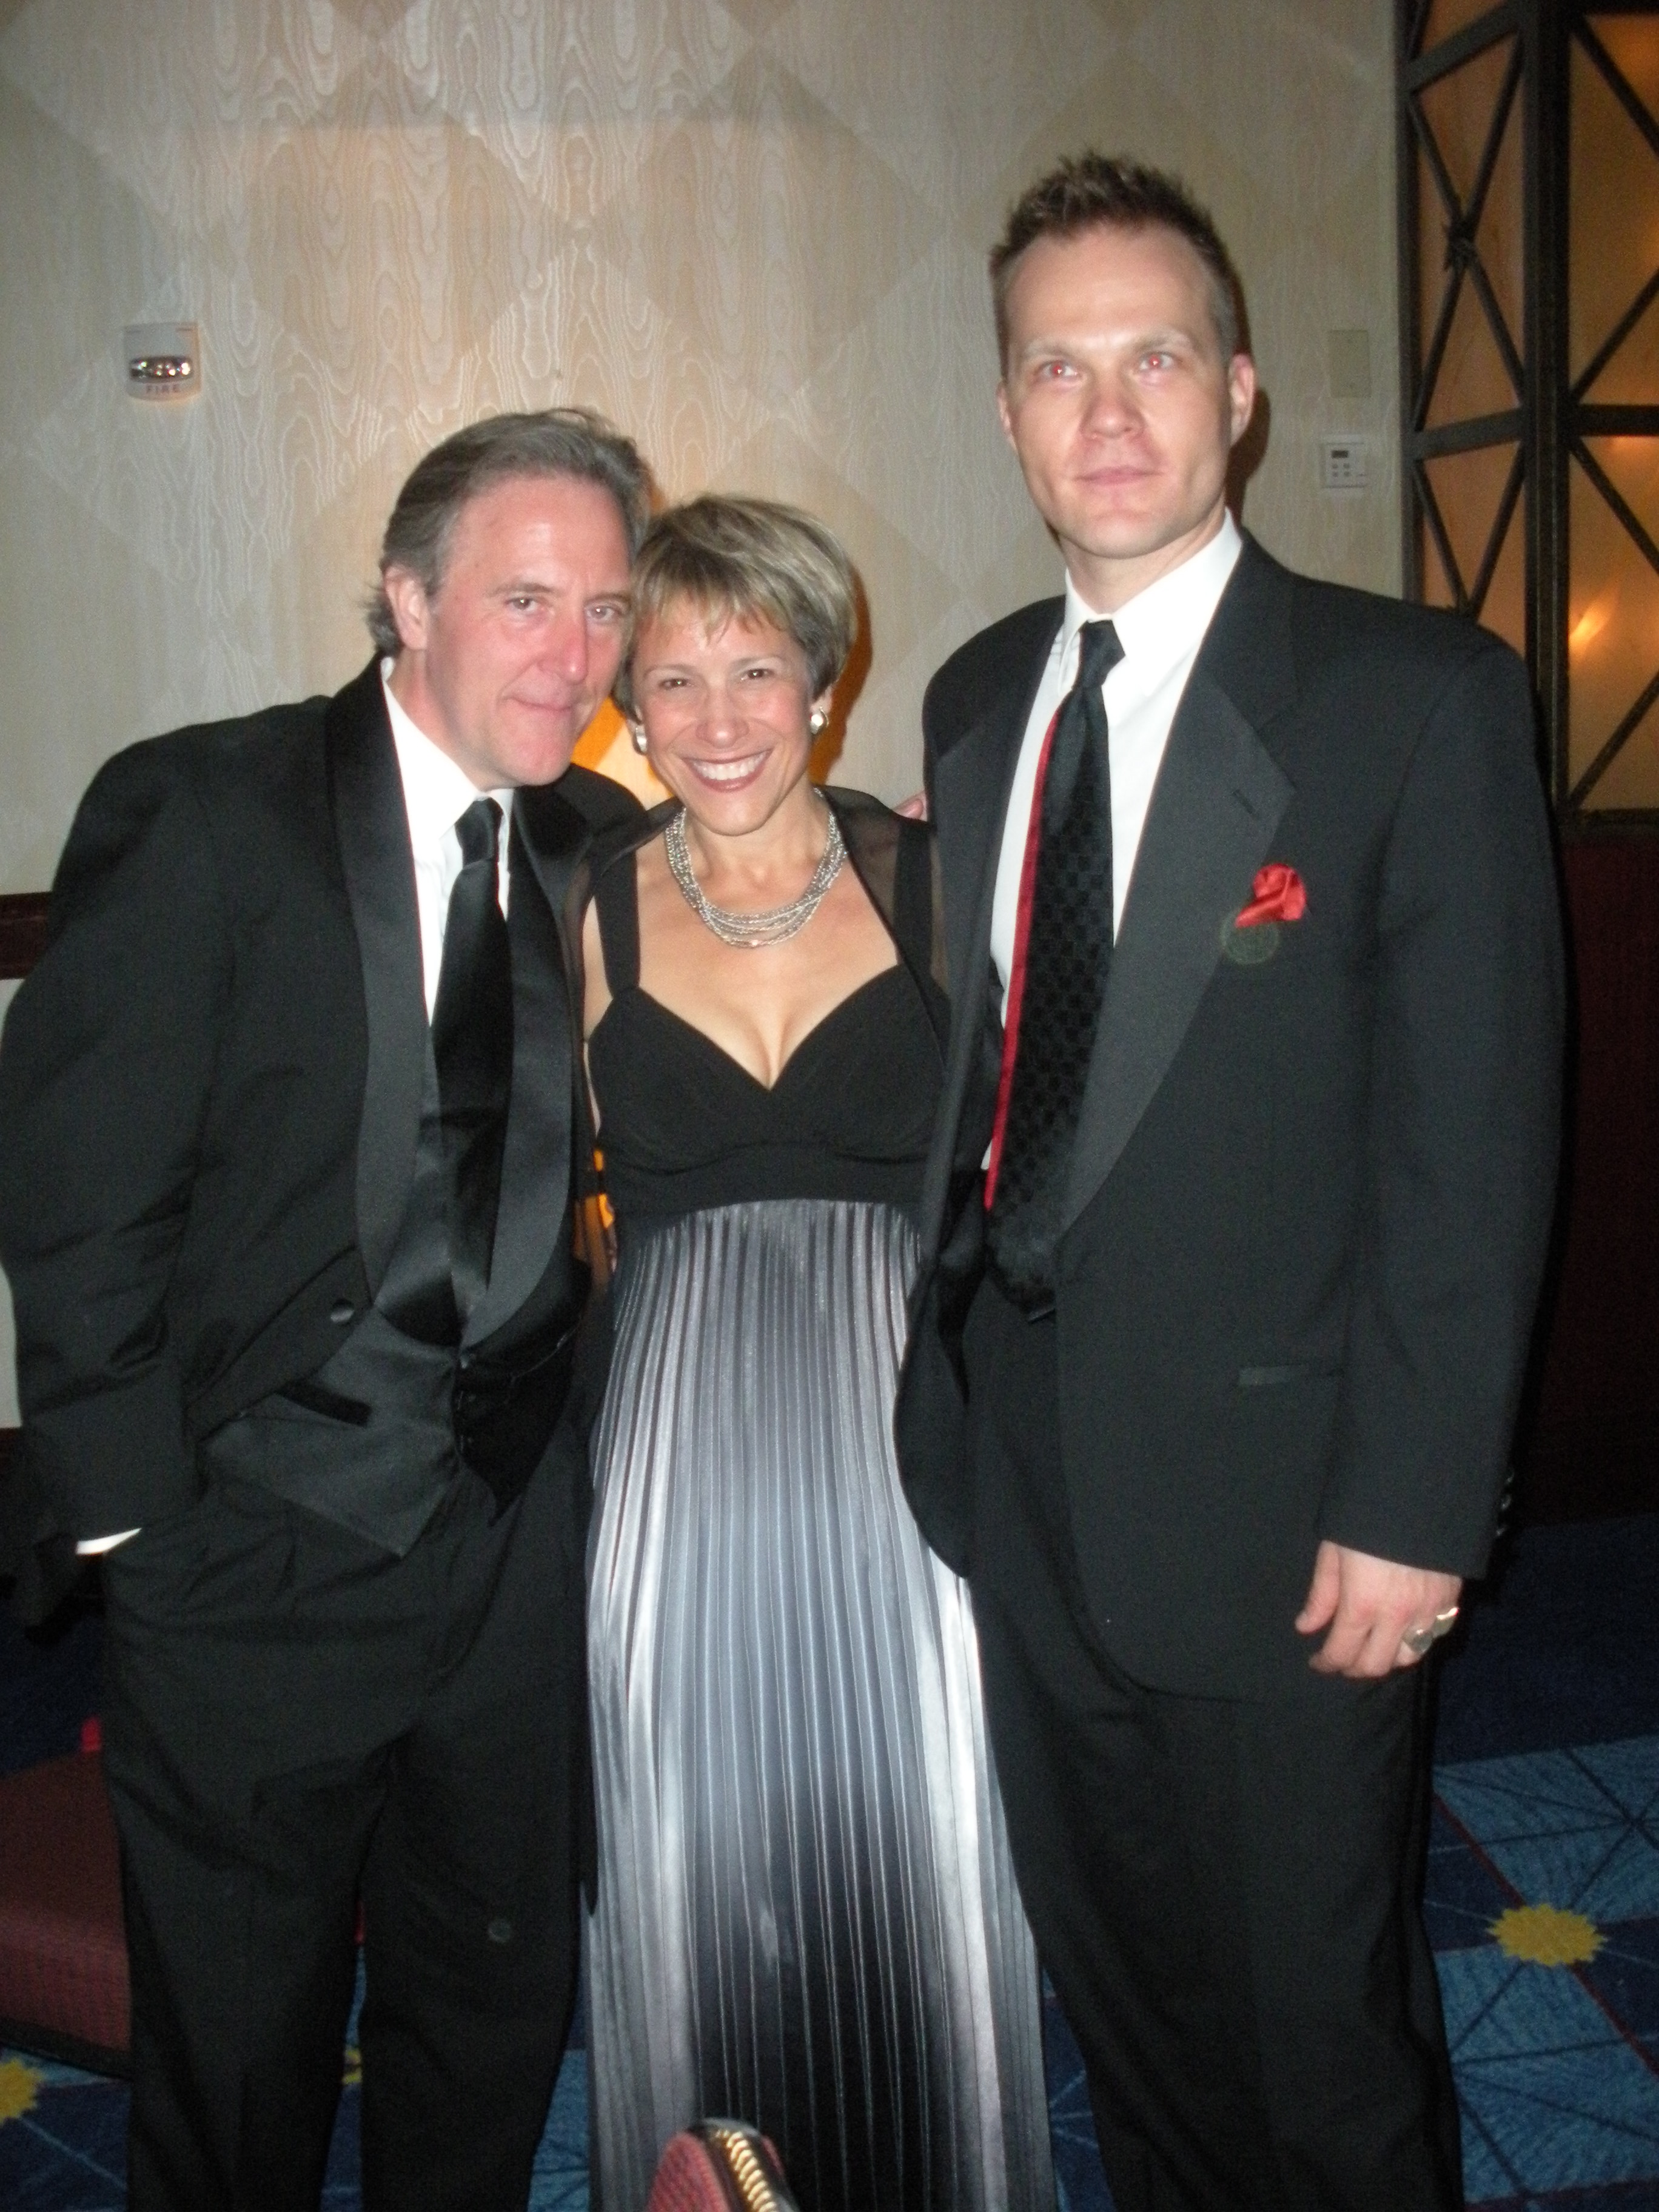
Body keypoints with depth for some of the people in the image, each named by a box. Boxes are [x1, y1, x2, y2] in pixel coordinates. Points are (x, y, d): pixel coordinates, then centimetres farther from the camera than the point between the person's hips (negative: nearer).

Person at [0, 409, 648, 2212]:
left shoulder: (603, 848, 3)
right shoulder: (197, 815, -12)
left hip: (523, 1542, 4)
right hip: (261, 1546, -4)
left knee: (498, 2018, 21)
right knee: (237, 2056, 17)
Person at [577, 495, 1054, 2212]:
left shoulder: (929, 879, 2)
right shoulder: (592, 910, 5)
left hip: (908, 1421, 0)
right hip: (679, 1446, 1)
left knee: (925, 1847, 4)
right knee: (698, 1859, 8)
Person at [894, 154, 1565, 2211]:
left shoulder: (1419, 695, -10)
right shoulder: (975, 699, 7)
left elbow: (1475, 1134, -13)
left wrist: (1412, 1505, -15)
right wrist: (953, 1375, 8)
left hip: (1274, 1510, -5)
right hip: (1027, 1494, 6)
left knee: (1320, 2040, 13)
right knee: (1120, 2001, 22)